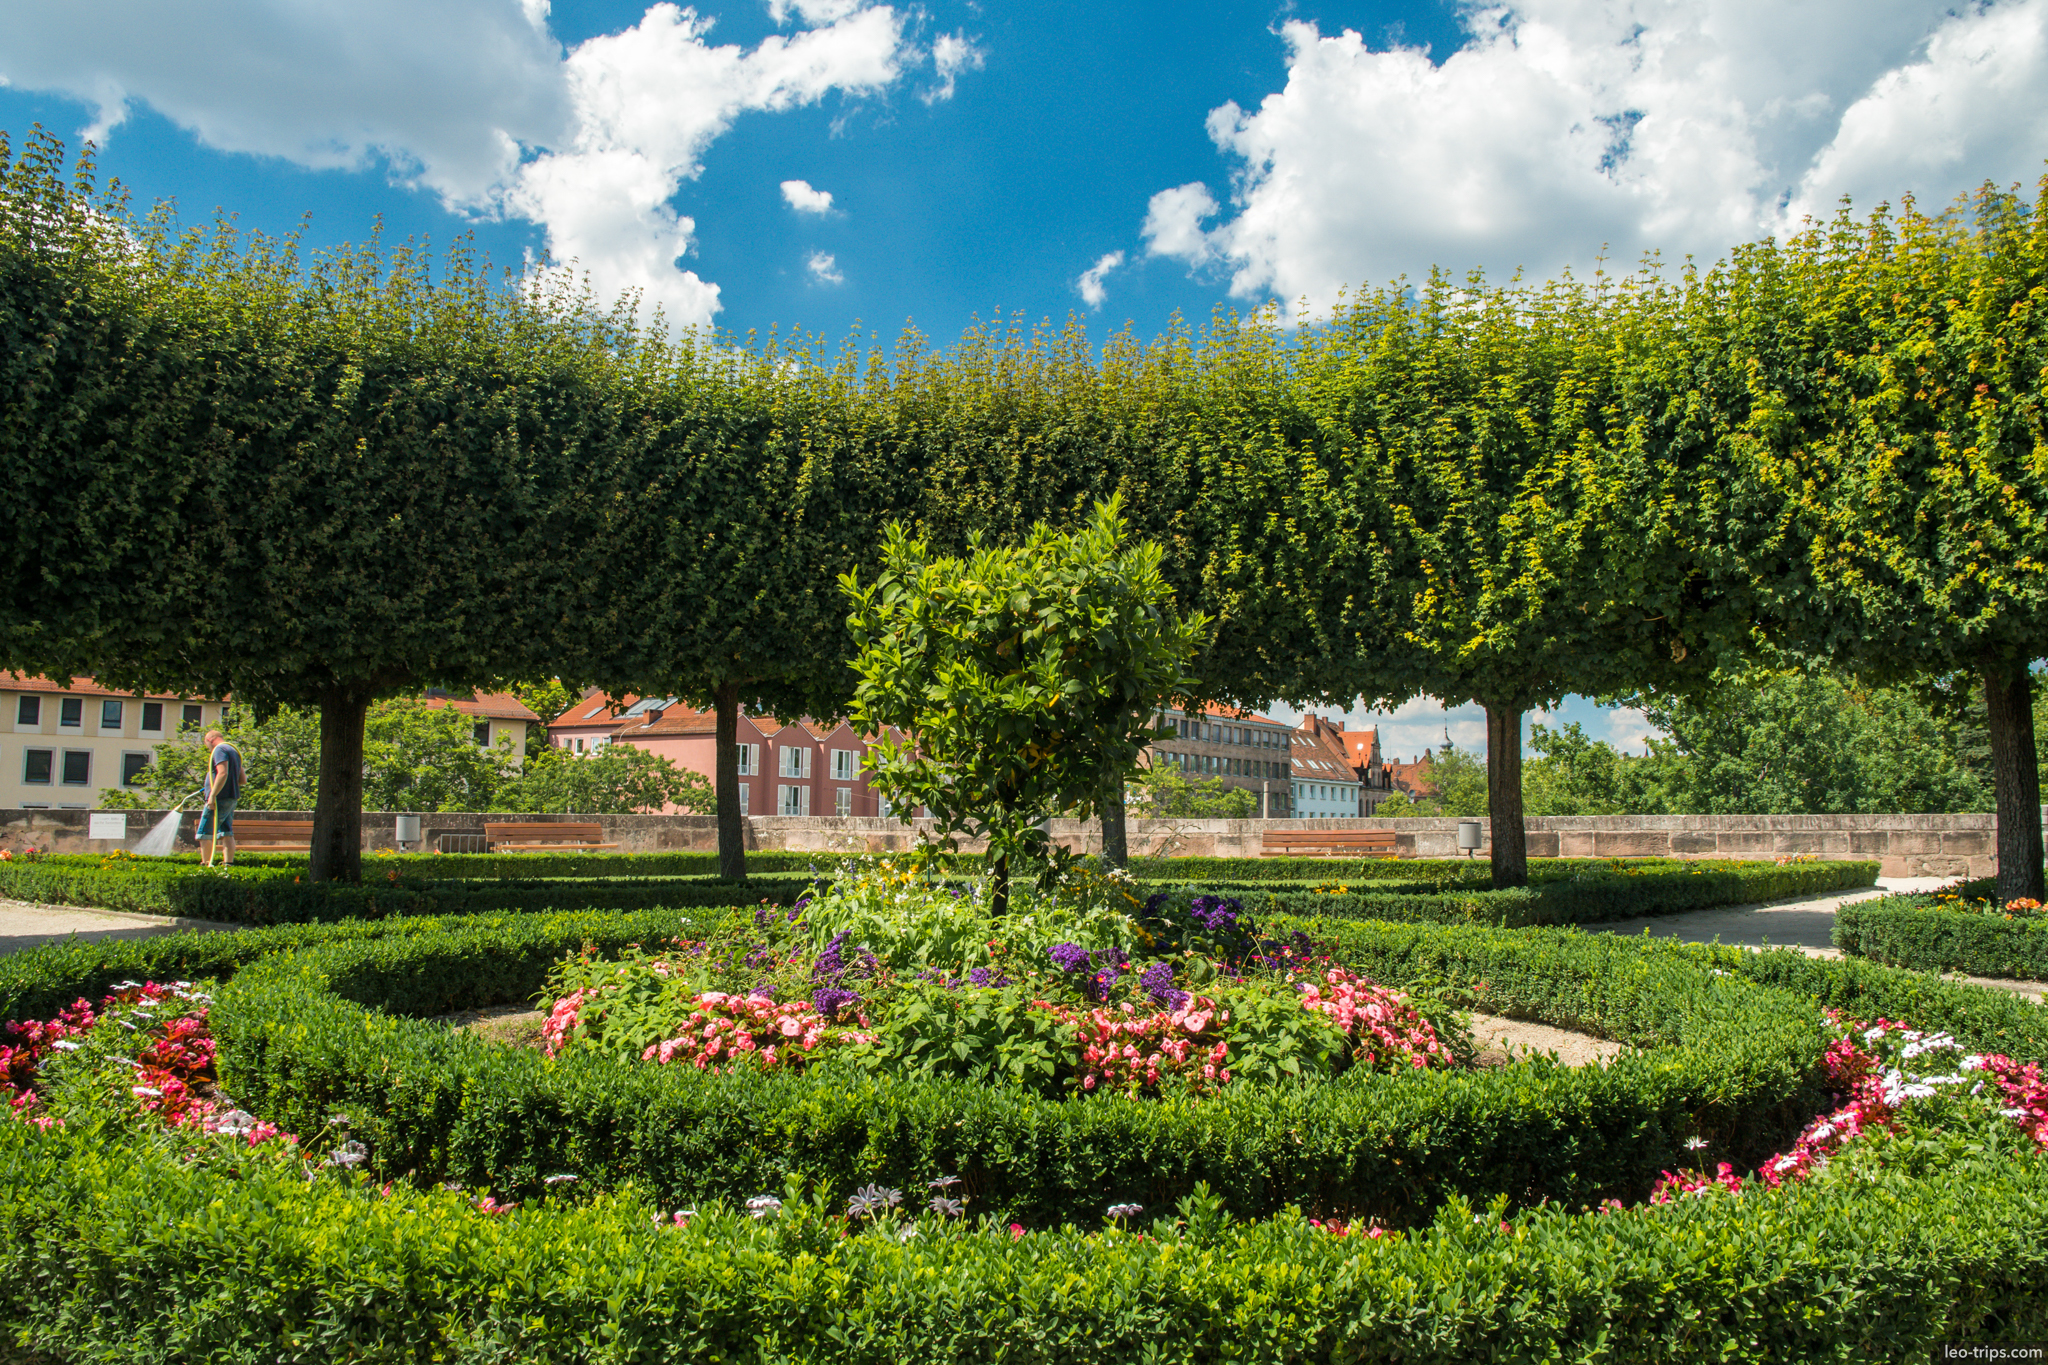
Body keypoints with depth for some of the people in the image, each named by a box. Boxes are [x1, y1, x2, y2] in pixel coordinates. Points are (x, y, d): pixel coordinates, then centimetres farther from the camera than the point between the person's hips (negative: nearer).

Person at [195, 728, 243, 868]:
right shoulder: (233, 750, 20)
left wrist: (212, 795, -23)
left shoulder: (219, 749, -9)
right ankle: (228, 863, 2)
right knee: (226, 833, 6)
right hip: (232, 799, 9)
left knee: (204, 834, -4)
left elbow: (223, 773, -23)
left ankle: (207, 865, -5)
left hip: (220, 799, -9)